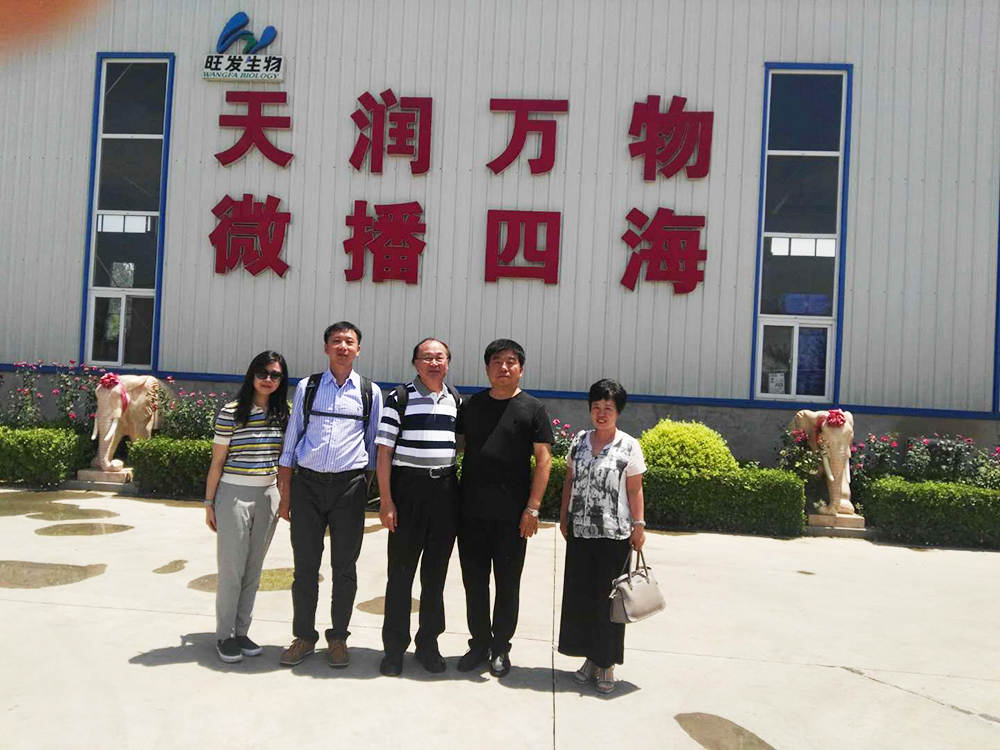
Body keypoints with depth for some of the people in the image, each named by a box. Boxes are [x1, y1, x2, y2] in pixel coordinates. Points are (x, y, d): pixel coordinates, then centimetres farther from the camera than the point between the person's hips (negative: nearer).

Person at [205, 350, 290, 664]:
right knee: (232, 568, 1)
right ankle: (225, 635, 16)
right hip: (234, 494, -4)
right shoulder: (231, 412, -7)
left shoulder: (282, 415, 5)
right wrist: (209, 503, -1)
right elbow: (217, 461, -3)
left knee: (253, 569, 11)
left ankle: (241, 631, 22)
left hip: (267, 495, 4)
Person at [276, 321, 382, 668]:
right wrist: (285, 494, 4)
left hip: (349, 484, 0)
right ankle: (304, 636, 24)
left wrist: (365, 489, 4)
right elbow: (290, 442, 6)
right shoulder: (307, 387, 5)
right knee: (305, 566, 8)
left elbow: (373, 445, 9)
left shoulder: (370, 392, 4)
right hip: (307, 484, 1)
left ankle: (338, 637, 24)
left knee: (345, 567, 8)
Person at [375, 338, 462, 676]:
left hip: (446, 491, 4)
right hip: (408, 487, -4)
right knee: (401, 571, 4)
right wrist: (386, 501, -10)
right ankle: (394, 647, 16)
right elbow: (384, 452, -5)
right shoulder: (399, 398, -3)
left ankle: (428, 643, 25)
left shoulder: (456, 401, 10)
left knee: (436, 572, 11)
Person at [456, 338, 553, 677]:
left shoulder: (532, 408, 0)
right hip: (471, 509, 3)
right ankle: (479, 643, 26)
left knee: (507, 583, 8)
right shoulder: (473, 404, 10)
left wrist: (532, 508, -12)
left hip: (512, 513, -3)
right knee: (474, 581, 11)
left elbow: (543, 459, -4)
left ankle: (501, 647, 23)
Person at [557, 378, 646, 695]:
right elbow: (569, 481, 12)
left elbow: (634, 489, -3)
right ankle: (590, 658, 24)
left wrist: (638, 525, -7)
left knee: (607, 598, 4)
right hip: (580, 532, 4)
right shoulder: (579, 441, 6)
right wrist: (563, 516, 9)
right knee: (579, 596, 9)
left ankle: (606, 663, 18)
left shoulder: (629, 446, -4)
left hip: (614, 535, -4)